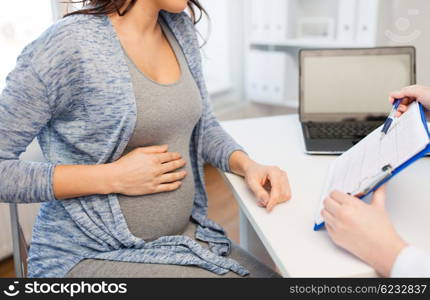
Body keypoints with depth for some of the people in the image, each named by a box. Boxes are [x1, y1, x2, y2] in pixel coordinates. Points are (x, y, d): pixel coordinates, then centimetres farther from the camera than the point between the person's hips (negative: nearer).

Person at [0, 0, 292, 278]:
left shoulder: (179, 28, 3)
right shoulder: (68, 45, -19)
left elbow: (203, 125, 12)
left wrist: (247, 164, -8)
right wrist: (111, 178, -21)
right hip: (92, 255, -6)